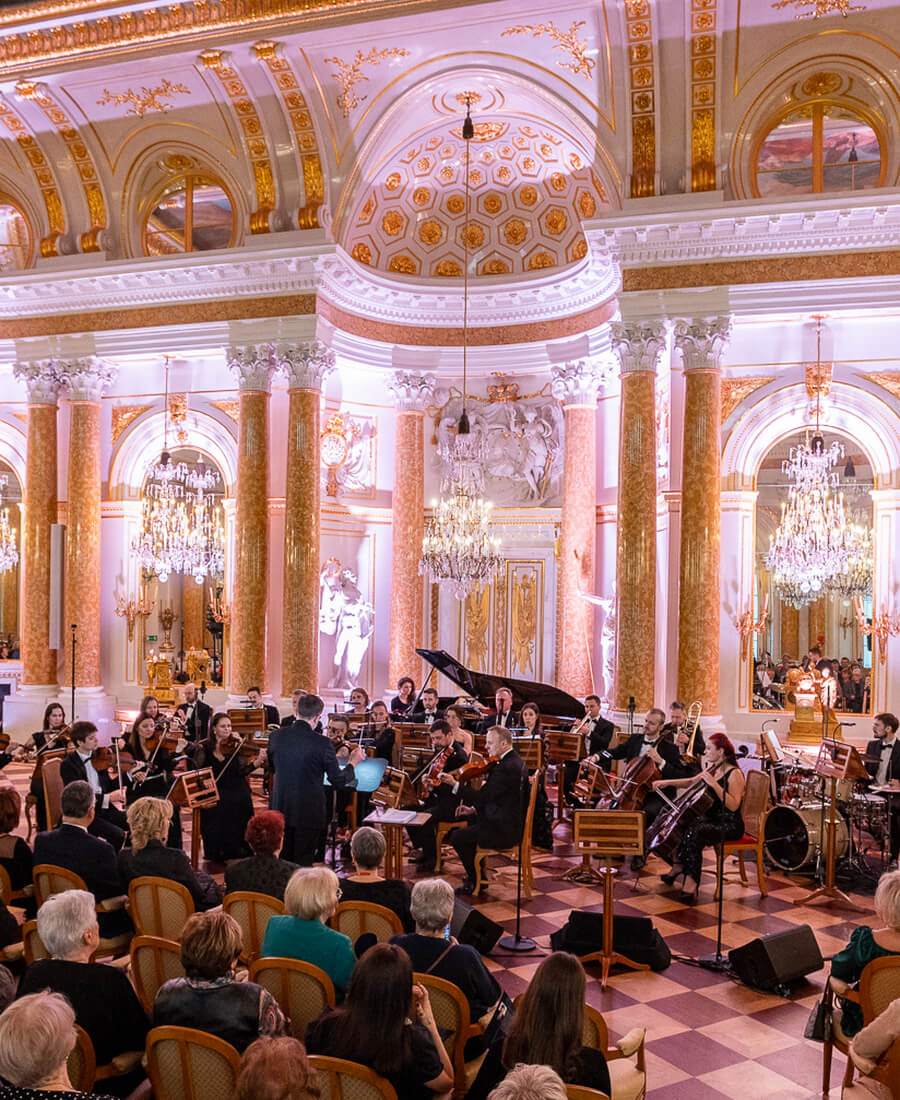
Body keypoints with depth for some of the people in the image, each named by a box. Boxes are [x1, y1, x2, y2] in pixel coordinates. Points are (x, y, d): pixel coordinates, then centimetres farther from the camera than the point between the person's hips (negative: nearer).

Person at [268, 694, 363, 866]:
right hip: (309, 812, -4)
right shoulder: (322, 743, -18)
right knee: (303, 863, 8)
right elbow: (338, 780, -10)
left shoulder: (277, 737, -4)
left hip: (281, 809, 4)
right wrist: (353, 763, 7)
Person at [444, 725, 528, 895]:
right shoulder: (514, 760, 9)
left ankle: (475, 882, 8)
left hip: (505, 830, -11)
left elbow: (483, 796, -25)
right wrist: (475, 809, 8)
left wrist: (455, 784, -23)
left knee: (457, 837, -8)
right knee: (468, 823, 26)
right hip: (512, 822, 11)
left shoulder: (507, 767, -24)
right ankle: (477, 873, 34)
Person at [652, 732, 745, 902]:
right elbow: (692, 782, 23)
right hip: (711, 819, 8)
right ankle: (678, 866, 2)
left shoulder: (734, 774, -14)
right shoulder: (712, 769, 11)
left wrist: (715, 785, -30)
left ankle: (691, 882, -28)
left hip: (730, 826, -8)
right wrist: (667, 782, 12)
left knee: (693, 832, -32)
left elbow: (733, 805, -24)